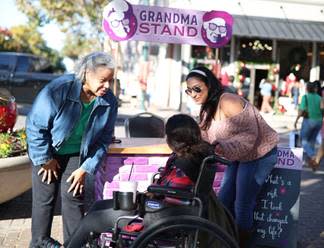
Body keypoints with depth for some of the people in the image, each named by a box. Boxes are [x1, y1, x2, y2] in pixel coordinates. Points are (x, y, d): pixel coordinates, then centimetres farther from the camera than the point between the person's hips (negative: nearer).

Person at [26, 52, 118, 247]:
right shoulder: (58, 90, -29)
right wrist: (45, 159, -13)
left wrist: (86, 168, -9)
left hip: (77, 154, 3)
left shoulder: (109, 101, -17)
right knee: (45, 198, 4)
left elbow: (104, 139, -6)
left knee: (74, 196, -1)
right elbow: (35, 126, -20)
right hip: (48, 151, -2)